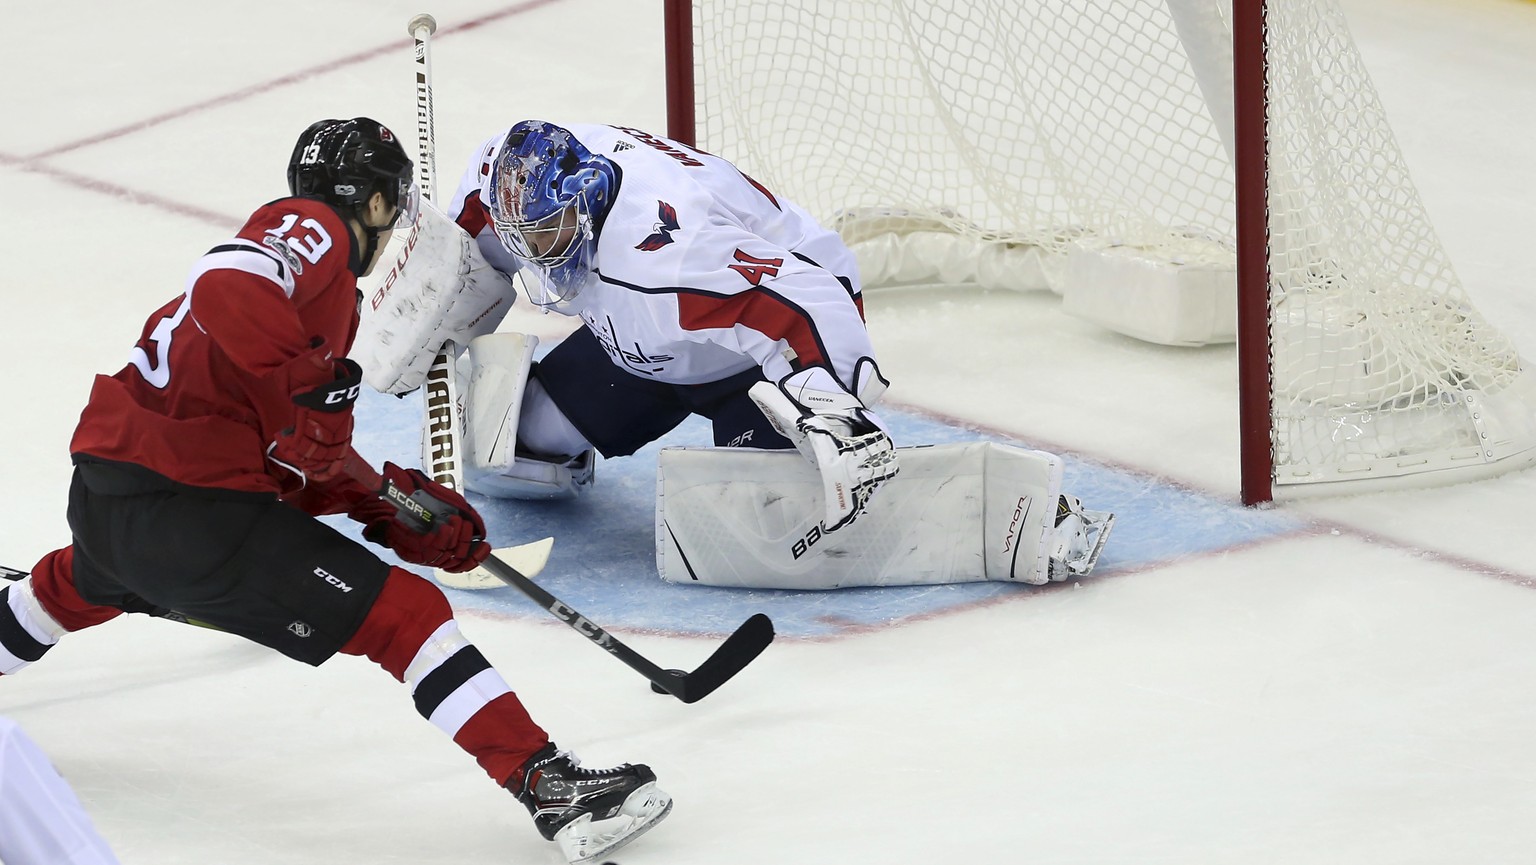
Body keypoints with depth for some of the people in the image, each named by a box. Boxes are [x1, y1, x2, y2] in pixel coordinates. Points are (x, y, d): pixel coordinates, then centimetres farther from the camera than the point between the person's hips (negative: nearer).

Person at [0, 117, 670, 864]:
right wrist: (307, 396, -24)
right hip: (190, 508, -10)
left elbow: (299, 468, 19)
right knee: (404, 615, -9)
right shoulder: (312, 227, -5)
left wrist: (390, 507, 12)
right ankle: (551, 789, -17)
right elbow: (226, 288, -28)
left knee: (85, 581, 44)